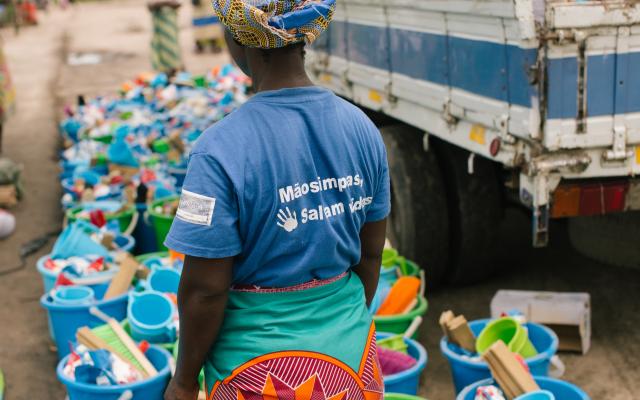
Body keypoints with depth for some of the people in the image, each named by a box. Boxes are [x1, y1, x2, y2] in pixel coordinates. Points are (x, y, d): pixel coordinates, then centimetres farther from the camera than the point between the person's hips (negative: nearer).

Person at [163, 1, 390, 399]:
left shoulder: (221, 150, -22)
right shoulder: (362, 128, -7)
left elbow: (205, 290, -17)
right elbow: (371, 254, 3)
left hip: (262, 356, -4)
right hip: (351, 353, 4)